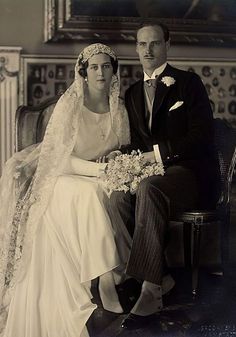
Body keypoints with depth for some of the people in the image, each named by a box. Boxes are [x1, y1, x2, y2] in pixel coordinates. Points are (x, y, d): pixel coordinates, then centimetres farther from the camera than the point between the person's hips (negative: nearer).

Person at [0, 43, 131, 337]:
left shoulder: (119, 110, 7)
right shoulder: (69, 104, -8)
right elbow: (59, 157, -13)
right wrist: (97, 169, -25)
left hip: (100, 180, 4)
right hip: (65, 180, -4)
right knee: (88, 194, -37)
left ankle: (104, 280, -31)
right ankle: (106, 281, -40)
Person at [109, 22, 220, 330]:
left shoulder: (189, 83, 2)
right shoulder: (133, 93, 20)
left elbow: (202, 135, -8)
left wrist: (158, 153, -16)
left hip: (189, 171, -5)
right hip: (151, 171, 5)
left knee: (149, 189, -37)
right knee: (119, 195, -28)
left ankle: (151, 287, -33)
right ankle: (161, 277, -21)